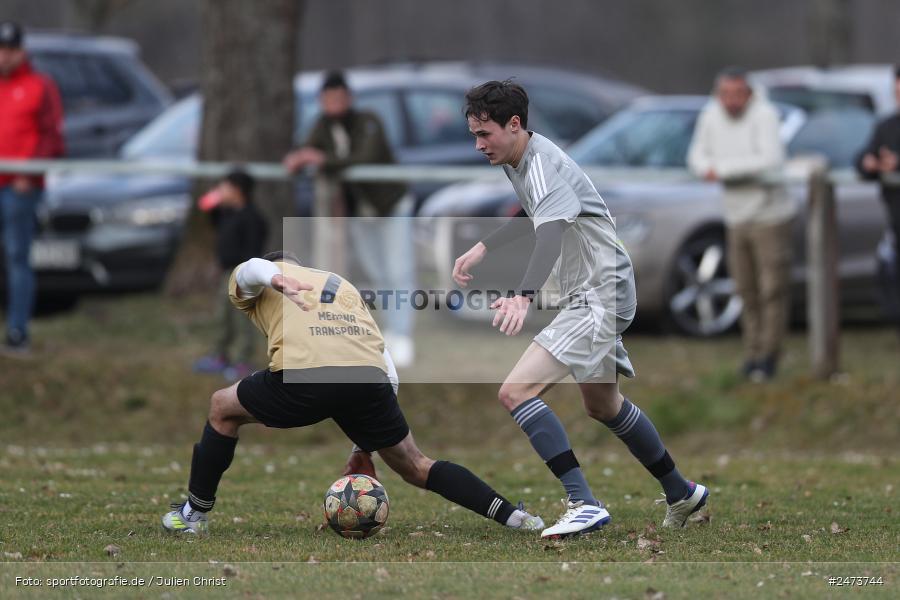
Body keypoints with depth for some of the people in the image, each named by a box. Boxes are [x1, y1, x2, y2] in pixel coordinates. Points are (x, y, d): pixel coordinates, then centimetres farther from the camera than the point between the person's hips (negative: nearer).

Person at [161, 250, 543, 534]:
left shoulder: (251, 282, 28)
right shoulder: (343, 284, 41)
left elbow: (253, 269, 1)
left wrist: (272, 278, -26)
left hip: (302, 375, -4)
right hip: (371, 376, 4)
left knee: (223, 409, 25)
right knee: (415, 467, 21)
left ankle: (195, 515, 27)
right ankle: (511, 516, 10)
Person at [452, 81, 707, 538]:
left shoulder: (543, 166, -24)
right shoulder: (518, 160, 7)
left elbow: (551, 234, -43)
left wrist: (523, 296, -57)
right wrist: (482, 248, 24)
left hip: (597, 300, -11)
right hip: (593, 297, 11)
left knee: (515, 393, -21)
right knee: (602, 405, 27)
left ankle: (583, 504, -24)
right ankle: (681, 494, 42)